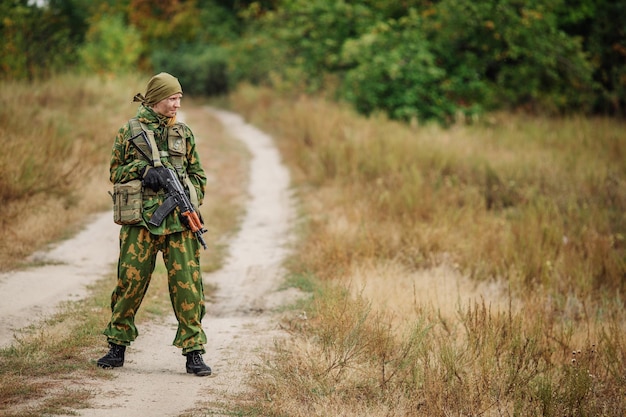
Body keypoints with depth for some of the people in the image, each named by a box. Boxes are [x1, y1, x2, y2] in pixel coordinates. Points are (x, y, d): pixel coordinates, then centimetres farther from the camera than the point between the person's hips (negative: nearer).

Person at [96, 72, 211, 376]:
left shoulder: (183, 133, 12)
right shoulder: (129, 131, 5)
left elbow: (198, 175, 17)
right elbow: (116, 171, 8)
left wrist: (191, 201, 1)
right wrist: (142, 169, -10)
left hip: (178, 222, 2)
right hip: (141, 220, -1)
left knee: (187, 285, -2)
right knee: (130, 282, 2)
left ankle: (193, 351, 3)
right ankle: (117, 346, 17)